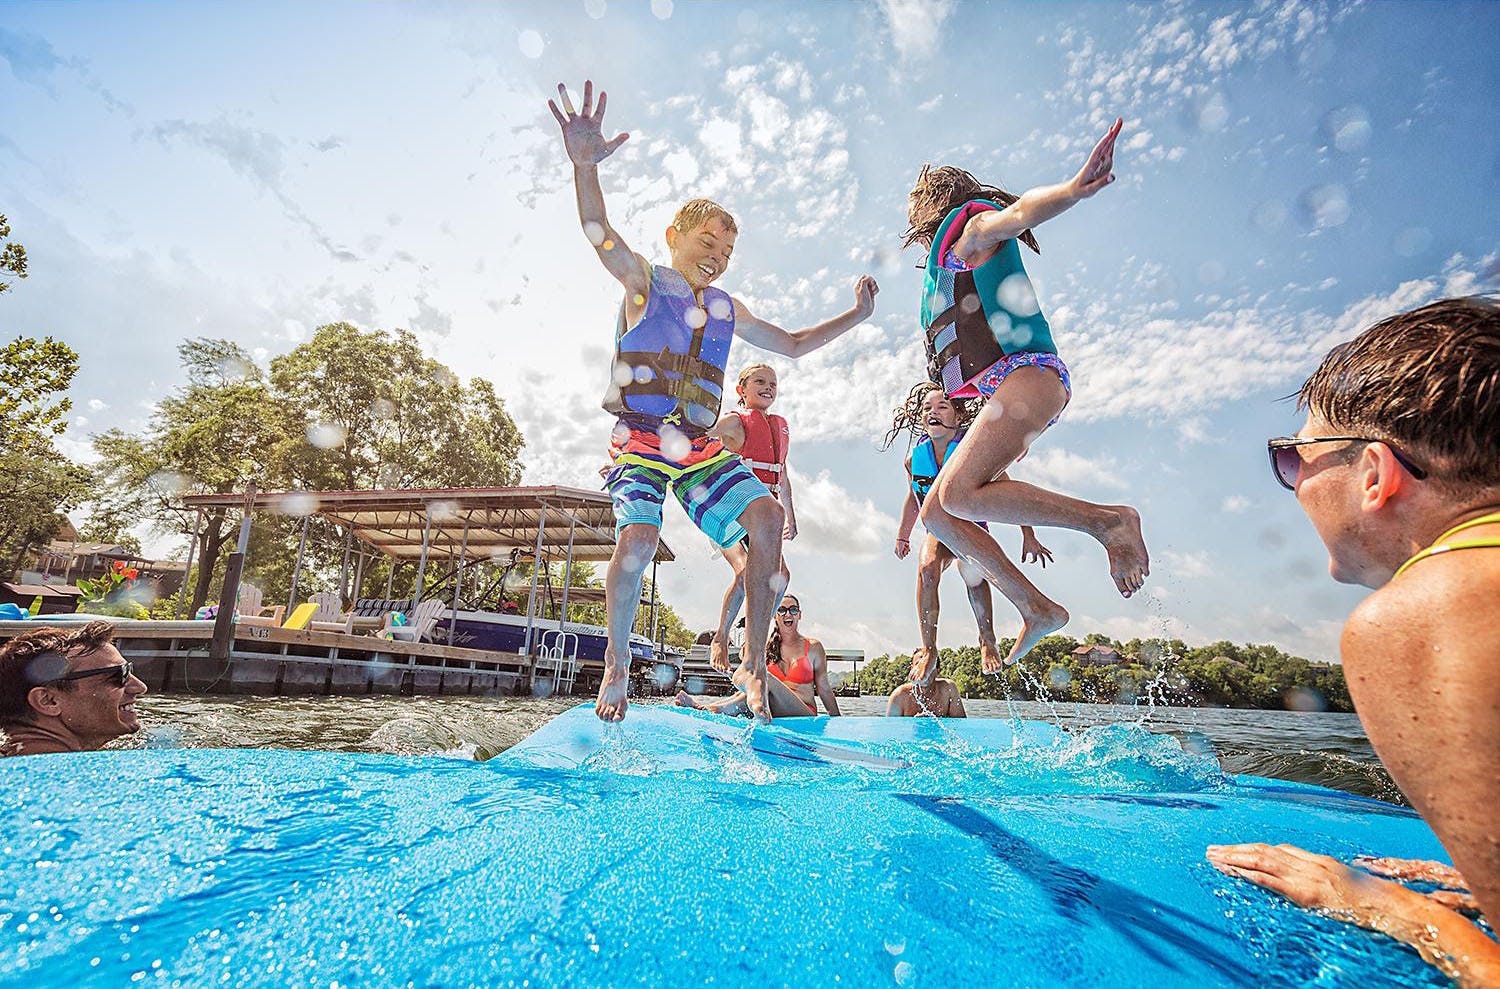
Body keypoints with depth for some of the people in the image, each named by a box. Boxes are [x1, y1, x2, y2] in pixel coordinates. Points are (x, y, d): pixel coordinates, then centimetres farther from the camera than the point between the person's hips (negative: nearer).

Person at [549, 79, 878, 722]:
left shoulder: (727, 310, 18)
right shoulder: (644, 282, 4)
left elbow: (793, 345, 27)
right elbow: (600, 235, -17)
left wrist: (855, 316, 20)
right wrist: (585, 165, -36)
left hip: (700, 445, 4)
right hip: (639, 439, -4)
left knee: (767, 519, -17)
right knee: (637, 540, -26)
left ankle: (754, 661, -7)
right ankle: (618, 661, 1)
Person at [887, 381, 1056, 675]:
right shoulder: (914, 458, -7)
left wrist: (1028, 536, -14)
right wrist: (902, 536, 18)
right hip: (938, 531, 1)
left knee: (971, 573, -25)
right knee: (926, 568, -27)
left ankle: (987, 642, 0)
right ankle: (928, 649, -20)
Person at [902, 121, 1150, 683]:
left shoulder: (969, 224, 5)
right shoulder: (944, 264, 31)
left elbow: (1019, 212, -18)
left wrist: (1073, 190, -39)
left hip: (1026, 374, -9)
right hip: (1002, 391, 9)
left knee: (959, 494, -27)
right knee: (936, 513, 2)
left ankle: (1108, 520, -17)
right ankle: (1037, 610, 3)